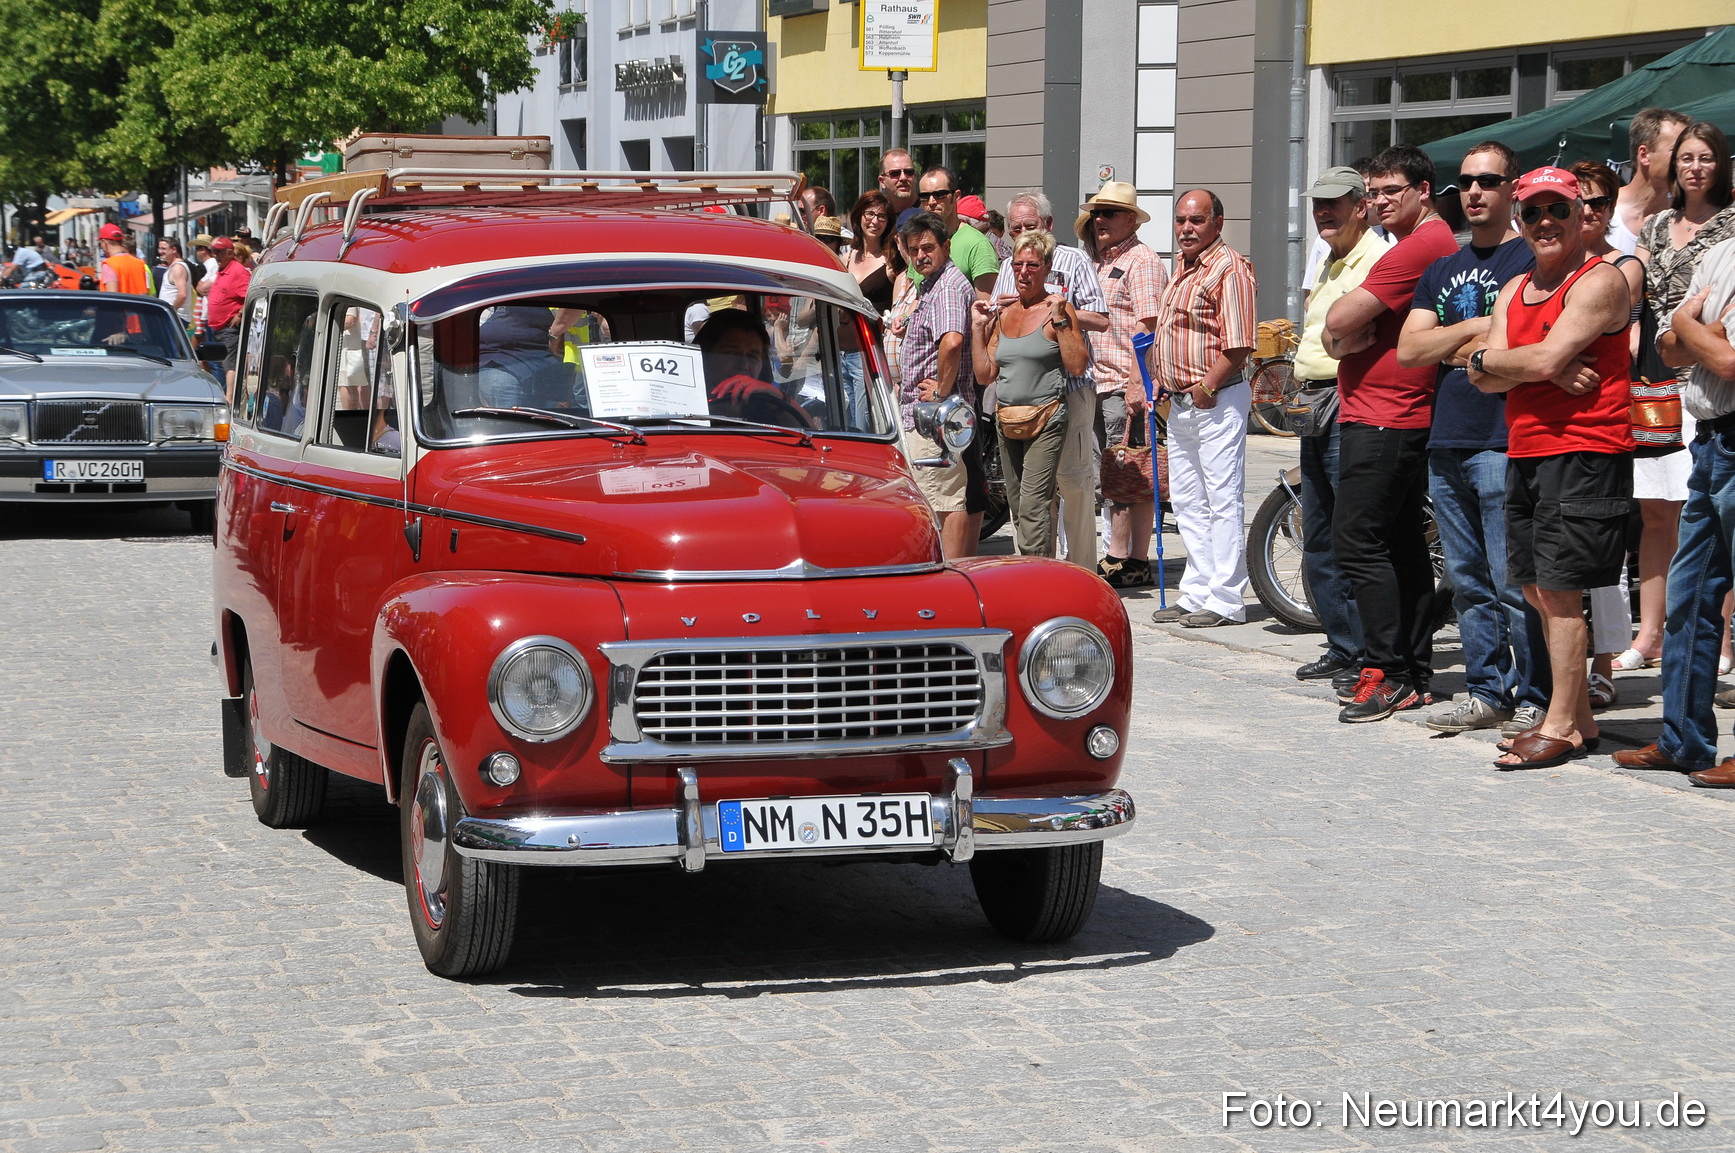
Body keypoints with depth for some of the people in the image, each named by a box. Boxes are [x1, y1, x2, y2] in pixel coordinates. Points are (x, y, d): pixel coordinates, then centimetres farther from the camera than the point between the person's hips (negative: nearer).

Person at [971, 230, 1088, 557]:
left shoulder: (1058, 309, -3)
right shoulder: (1002, 314, 14)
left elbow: (1077, 366, -13)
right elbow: (984, 375, 13)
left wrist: (1060, 320, -16)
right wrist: (979, 327, 9)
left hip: (1046, 419, -7)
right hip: (1006, 419, 7)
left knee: (1033, 508, -16)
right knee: (1018, 510, 8)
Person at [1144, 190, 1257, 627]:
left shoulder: (1229, 268, -13)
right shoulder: (1183, 267, 17)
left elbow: (1239, 345, -20)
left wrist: (1208, 387, -18)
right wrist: (1161, 381, 14)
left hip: (1217, 402, -10)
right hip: (1180, 403, 10)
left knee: (1223, 501, -5)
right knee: (1188, 502, 14)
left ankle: (1225, 601, -3)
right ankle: (1196, 594, 21)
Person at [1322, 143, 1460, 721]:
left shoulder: (1420, 247, -15)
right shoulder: (1441, 244, 21)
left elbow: (1339, 320, -18)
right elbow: (1339, 330, 21)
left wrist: (1345, 325, 3)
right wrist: (1351, 334, 0)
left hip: (1382, 421, -11)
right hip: (1407, 419, 11)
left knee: (1357, 540, -12)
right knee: (1403, 543, 11)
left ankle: (1388, 672, -12)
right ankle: (1414, 672, 14)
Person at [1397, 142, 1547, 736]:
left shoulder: (1531, 259, -2)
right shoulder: (1442, 270, 19)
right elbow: (1408, 349, 8)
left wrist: (1451, 348, -5)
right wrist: (1475, 327, -4)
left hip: (1504, 444, -7)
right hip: (1446, 443, 7)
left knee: (1515, 582, -9)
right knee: (1467, 581, 10)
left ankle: (1535, 699, -3)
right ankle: (1486, 692, 17)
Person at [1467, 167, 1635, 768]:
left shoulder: (1599, 281, -9)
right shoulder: (1515, 290, 17)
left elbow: (1547, 358, -21)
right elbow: (1484, 378, 6)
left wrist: (1486, 358, -4)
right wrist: (1546, 370, -11)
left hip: (1582, 450, -9)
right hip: (1525, 450, 9)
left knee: (1559, 591, -7)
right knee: (1537, 589, 11)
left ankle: (1563, 726, -1)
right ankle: (1578, 717, 20)